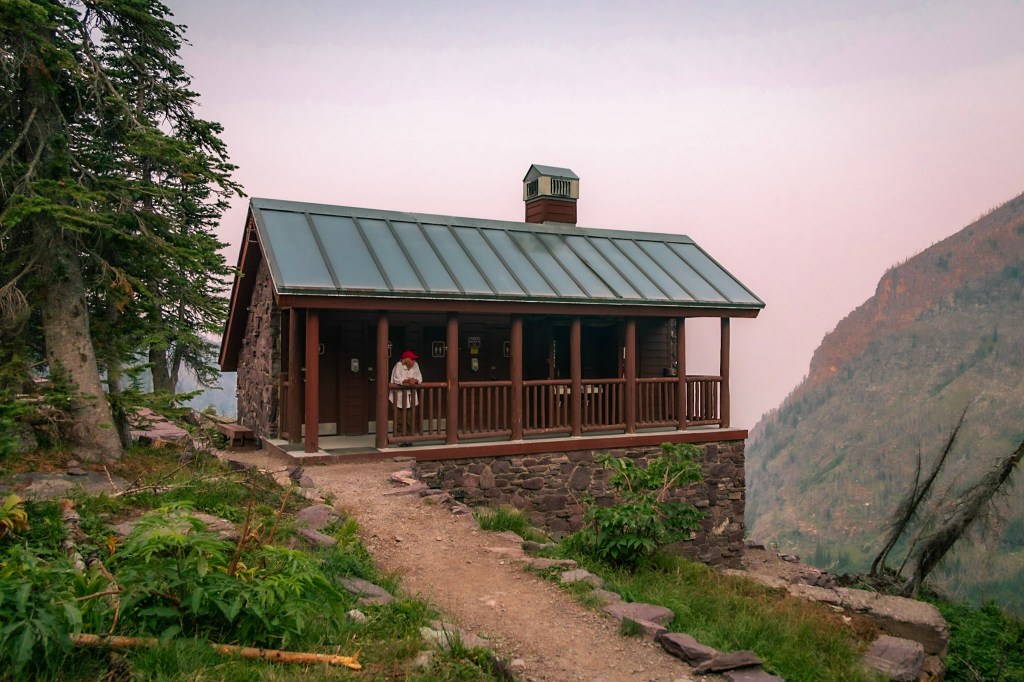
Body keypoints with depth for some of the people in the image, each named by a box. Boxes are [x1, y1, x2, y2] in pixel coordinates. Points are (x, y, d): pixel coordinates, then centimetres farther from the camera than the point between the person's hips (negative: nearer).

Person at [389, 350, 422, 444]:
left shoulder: (415, 366, 5)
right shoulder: (399, 365, -9)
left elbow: (419, 378, 1)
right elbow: (396, 379, -19)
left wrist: (415, 380, -21)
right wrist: (407, 380, -31)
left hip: (411, 397, 4)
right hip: (399, 397, -4)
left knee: (411, 419, 2)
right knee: (400, 419, -2)